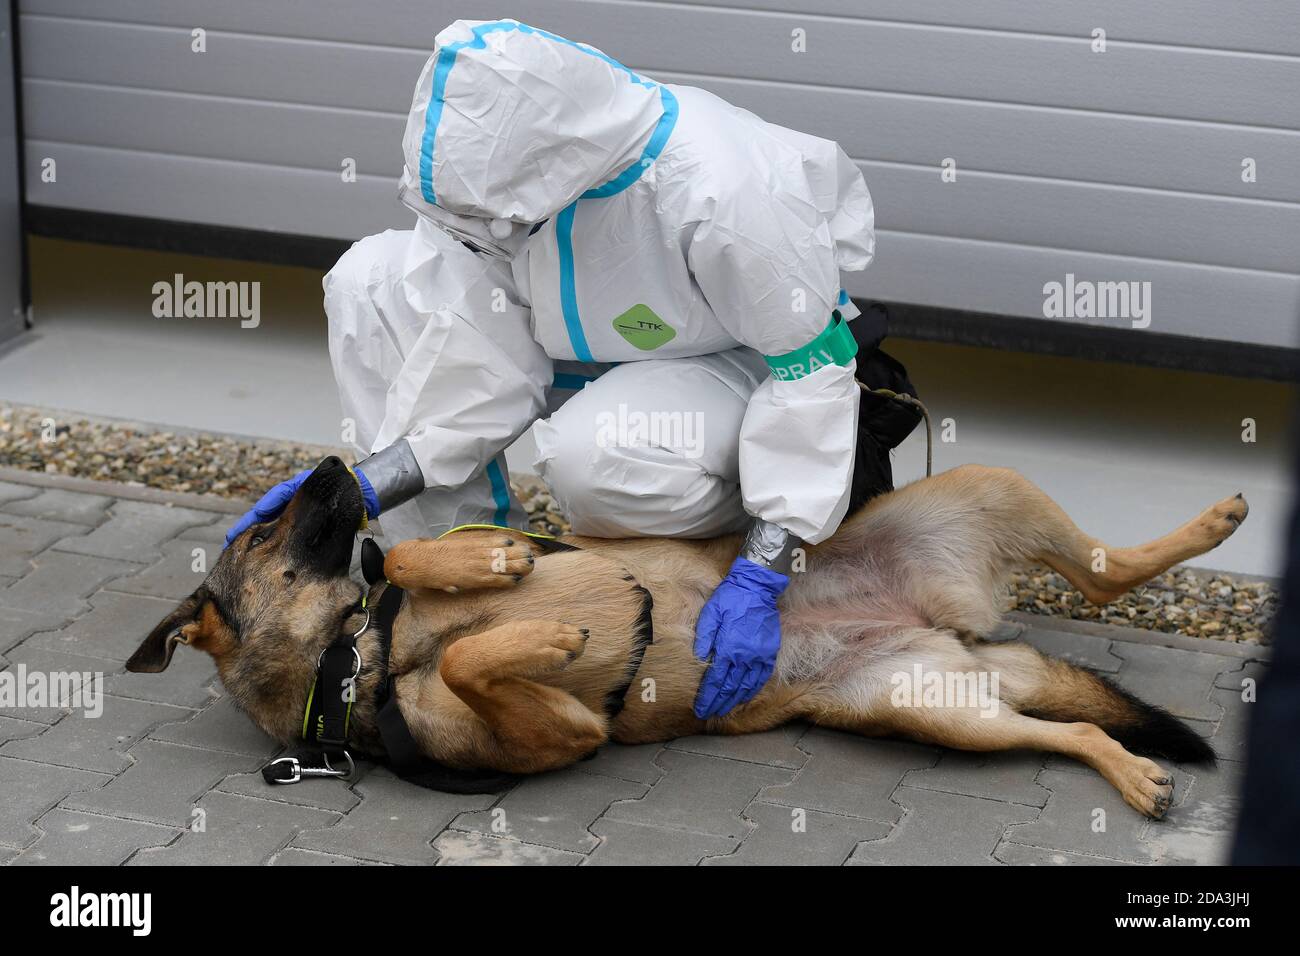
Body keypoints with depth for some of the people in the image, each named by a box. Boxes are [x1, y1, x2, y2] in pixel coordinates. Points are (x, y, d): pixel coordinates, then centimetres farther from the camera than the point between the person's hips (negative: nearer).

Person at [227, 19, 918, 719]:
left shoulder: (720, 191, -37)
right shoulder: (496, 164, -19)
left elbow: (810, 370, -28)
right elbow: (484, 357, -13)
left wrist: (760, 579, -31)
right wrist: (364, 488, -22)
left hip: (743, 365, -6)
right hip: (591, 352, 6)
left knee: (595, 452, -40)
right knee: (371, 281, -11)